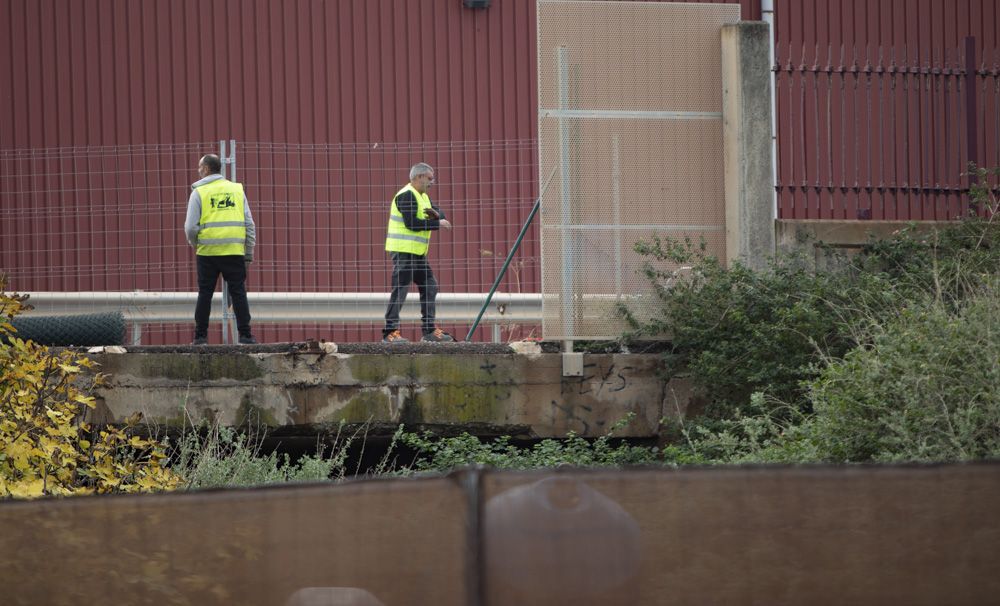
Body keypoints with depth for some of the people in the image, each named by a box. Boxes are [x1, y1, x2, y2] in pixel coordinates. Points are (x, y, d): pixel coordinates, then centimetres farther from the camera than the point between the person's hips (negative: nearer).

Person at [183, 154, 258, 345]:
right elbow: (250, 225, 7)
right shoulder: (237, 190, 10)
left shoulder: (199, 192, 1)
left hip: (207, 251, -2)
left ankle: (201, 336, 6)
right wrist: (249, 255, 12)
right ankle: (245, 335, -1)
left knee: (205, 294, 6)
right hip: (234, 251, 2)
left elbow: (191, 227, -5)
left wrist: (194, 244, 16)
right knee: (238, 293, 4)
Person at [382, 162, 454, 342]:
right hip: (403, 251, -10)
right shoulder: (406, 196, -13)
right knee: (400, 290, -10)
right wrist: (437, 223, -17)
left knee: (429, 288, 11)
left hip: (418, 253, 10)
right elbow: (411, 223, -22)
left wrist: (436, 214, -8)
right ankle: (390, 332, -10)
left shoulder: (423, 196, 18)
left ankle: (429, 330, 15)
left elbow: (440, 215, 16)